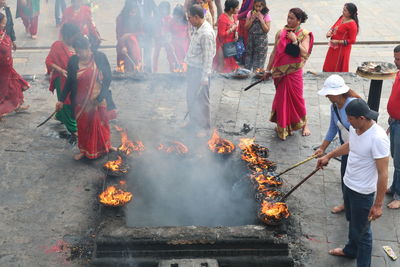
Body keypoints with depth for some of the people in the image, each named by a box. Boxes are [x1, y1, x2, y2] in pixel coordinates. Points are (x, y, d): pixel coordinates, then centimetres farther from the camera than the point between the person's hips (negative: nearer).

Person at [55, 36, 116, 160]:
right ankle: (84, 150, 35)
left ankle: (105, 146, 40)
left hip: (99, 99, -1)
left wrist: (100, 97, -14)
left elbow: (108, 78, -9)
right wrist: (62, 100, 2)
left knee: (101, 124, 15)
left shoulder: (100, 57, -14)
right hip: (81, 101, 1)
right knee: (83, 125, 15)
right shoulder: (73, 60, -10)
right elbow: (69, 82, 0)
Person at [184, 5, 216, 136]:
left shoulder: (206, 33, -23)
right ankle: (193, 122, 36)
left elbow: (208, 57, -23)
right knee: (190, 97, 20)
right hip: (192, 68, 10)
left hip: (200, 71, -10)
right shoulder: (197, 29, 7)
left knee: (201, 99, 1)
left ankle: (203, 127, 14)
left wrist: (205, 76, -23)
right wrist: (189, 68, 18)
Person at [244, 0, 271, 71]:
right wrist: (252, 19, -12)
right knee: (248, 58, 7)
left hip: (262, 41, -3)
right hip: (251, 39, 3)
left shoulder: (266, 16, -6)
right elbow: (246, 27, 0)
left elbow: (267, 30, -11)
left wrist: (261, 19, -16)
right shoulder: (250, 13, 2)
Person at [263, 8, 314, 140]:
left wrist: (295, 40, -19)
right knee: (281, 98, 8)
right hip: (280, 72, 2)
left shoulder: (304, 35, -4)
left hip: (294, 72, -2)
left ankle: (304, 124, 25)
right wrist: (268, 70, 9)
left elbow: (304, 53, -14)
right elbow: (274, 52, 6)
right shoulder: (280, 33, 1)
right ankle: (282, 126, 23)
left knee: (296, 98, 5)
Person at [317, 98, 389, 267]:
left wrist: (378, 204, -24)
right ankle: (351, 250, 53)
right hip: (348, 184, 8)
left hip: (363, 192, -8)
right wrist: (328, 156, 24)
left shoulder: (378, 138, -31)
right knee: (352, 222, 30)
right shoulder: (354, 127, -7)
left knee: (362, 231, 7)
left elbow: (383, 174, -27)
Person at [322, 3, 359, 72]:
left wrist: (338, 41, -21)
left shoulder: (352, 24, -21)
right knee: (328, 67, 14)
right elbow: (334, 27, 17)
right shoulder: (342, 17, 2)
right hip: (333, 47, 8)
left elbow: (352, 40, -20)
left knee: (338, 69, 4)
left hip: (342, 49, -8)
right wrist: (330, 32, -6)